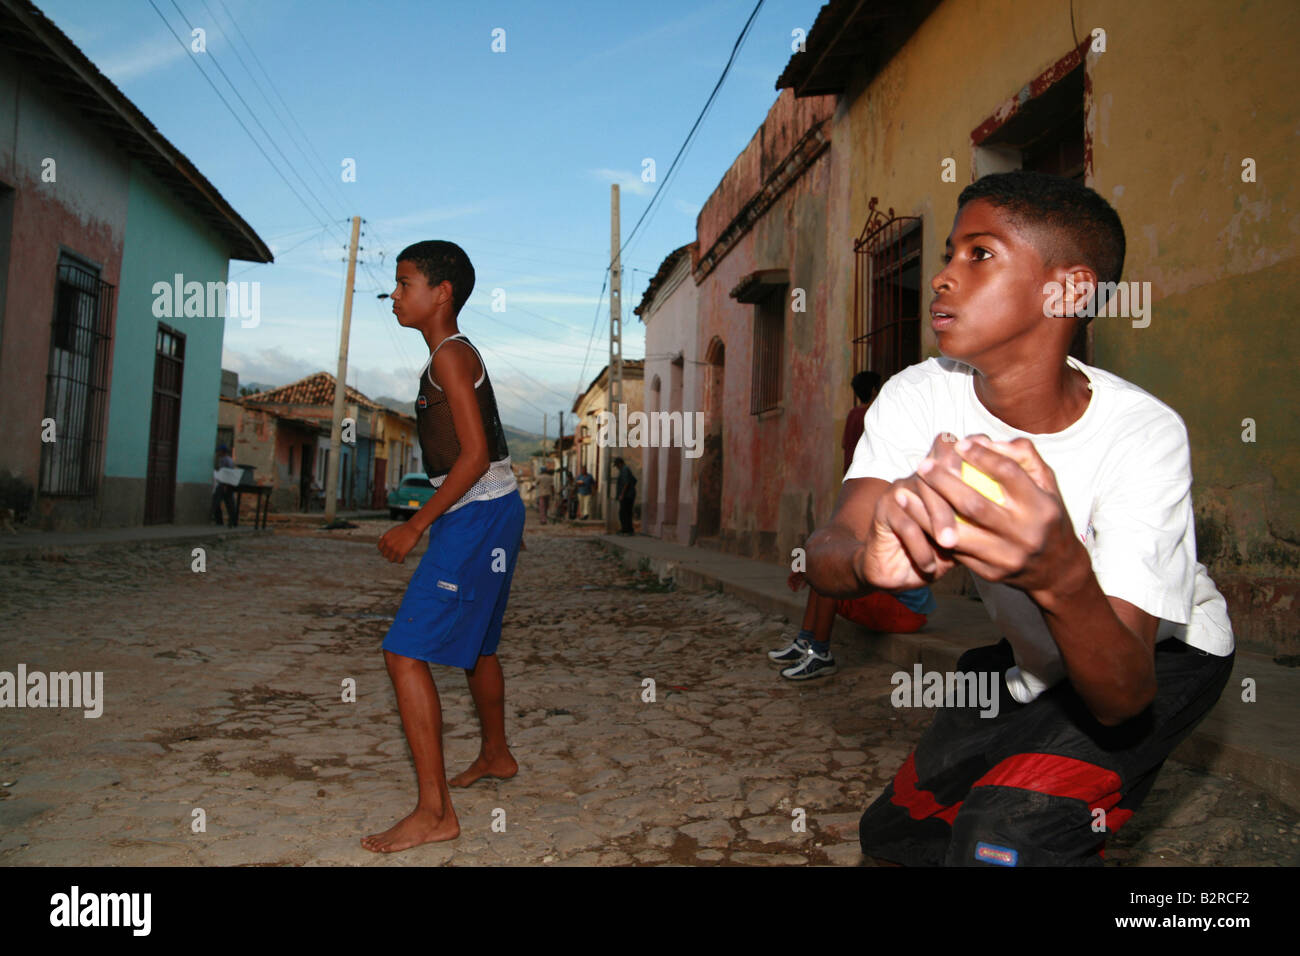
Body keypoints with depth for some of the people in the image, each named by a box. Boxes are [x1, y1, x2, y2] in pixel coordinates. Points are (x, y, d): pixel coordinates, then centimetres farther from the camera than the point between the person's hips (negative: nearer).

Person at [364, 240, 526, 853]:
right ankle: (496, 754, 44)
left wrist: (415, 526, -18)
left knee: (406, 653, -12)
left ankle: (435, 813, -9)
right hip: (485, 512, 11)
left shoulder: (450, 355, -13)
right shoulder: (452, 356, 17)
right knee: (473, 643, 24)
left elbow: (475, 455, -21)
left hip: (478, 514, -11)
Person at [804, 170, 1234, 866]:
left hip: (1159, 659, -4)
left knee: (1009, 830, -29)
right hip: (1036, 659, 5)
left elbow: (1122, 697, -37)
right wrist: (872, 557, -55)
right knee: (893, 831, 12)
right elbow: (822, 553, -31)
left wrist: (1063, 577, -58)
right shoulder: (918, 398, -19)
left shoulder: (1142, 435, -31)